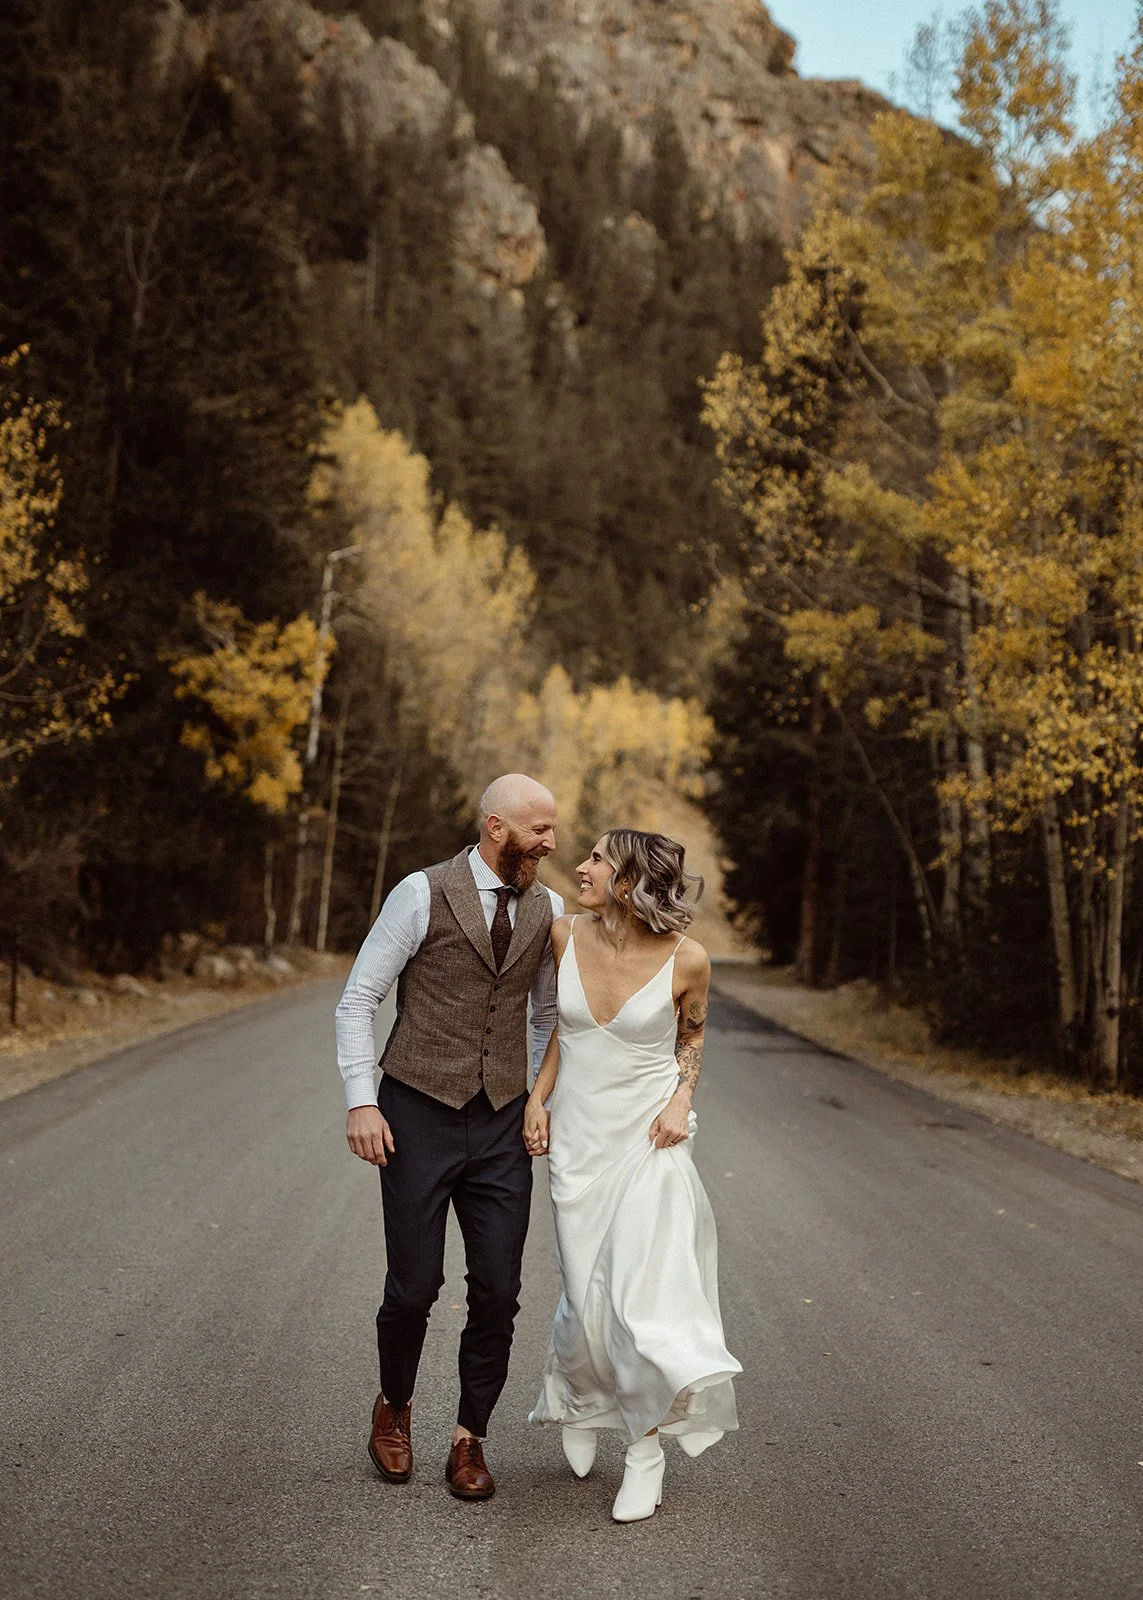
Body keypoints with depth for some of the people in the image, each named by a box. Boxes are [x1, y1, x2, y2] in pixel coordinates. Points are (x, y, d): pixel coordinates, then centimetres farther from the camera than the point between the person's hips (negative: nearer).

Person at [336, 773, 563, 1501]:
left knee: (499, 1292, 1)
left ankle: (470, 1439, 21)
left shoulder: (548, 909, 5)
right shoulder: (423, 894, -9)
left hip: (502, 1126, 4)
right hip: (419, 1115, -3)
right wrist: (361, 1101, -12)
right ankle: (395, 1407, 32)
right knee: (414, 1288, 2)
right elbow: (359, 999, -5)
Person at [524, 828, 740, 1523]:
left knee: (645, 1288, -10)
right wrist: (538, 1098, 4)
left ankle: (646, 1448, 9)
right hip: (578, 1135, 3)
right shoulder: (567, 935, -6)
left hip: (649, 1138, -2)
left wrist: (681, 1100, -8)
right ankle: (576, 1394, 38)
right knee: (590, 1294, 5)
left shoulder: (687, 959, -13)